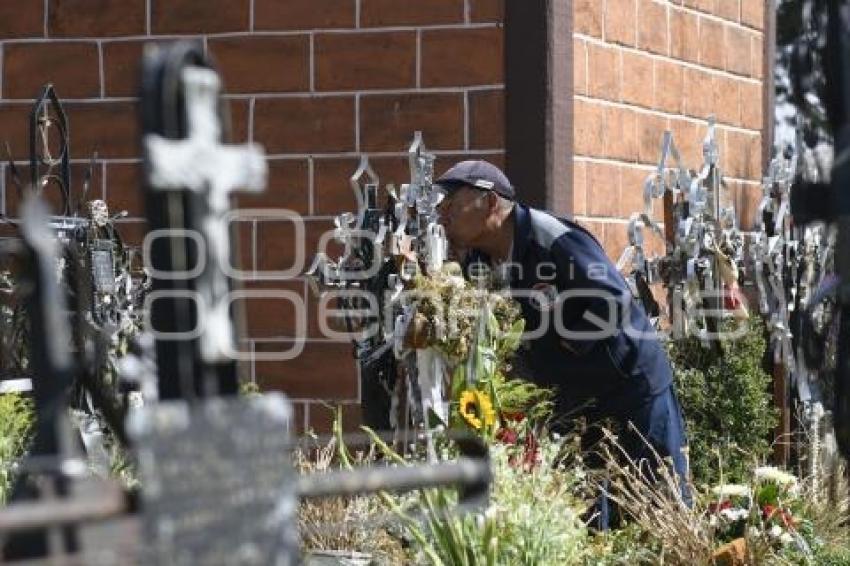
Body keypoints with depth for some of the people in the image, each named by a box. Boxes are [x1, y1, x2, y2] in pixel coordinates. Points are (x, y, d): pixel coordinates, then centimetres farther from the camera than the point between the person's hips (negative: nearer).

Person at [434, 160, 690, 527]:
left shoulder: (555, 242, -23)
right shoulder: (479, 260, 2)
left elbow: (614, 303, -27)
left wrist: (568, 345, -21)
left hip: (630, 383, -8)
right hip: (569, 397, 8)